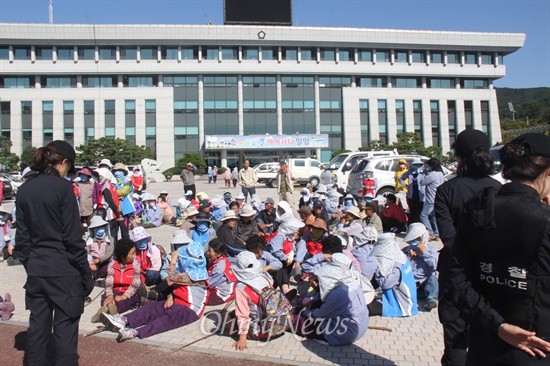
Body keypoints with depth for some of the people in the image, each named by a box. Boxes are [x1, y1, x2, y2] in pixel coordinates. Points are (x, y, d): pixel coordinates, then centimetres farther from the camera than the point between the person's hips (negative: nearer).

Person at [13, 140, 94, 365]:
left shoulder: (24, 189, 6)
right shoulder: (62, 187, -12)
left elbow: (22, 234, 10)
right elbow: (73, 236, -13)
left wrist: (28, 263, 18)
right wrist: (86, 273, -6)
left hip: (35, 269, 6)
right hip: (63, 269, -6)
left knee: (37, 325, 15)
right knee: (65, 327, 2)